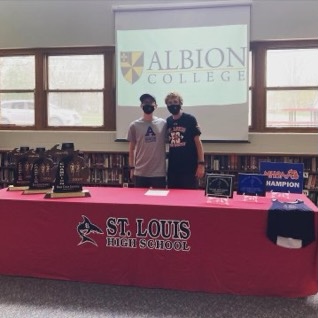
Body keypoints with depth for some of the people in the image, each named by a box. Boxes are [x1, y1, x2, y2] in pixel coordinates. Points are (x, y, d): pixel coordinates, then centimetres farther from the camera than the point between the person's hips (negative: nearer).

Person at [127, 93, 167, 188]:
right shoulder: (134, 125, 1)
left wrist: (168, 167, 7)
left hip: (159, 172, 0)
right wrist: (131, 168, 5)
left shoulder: (163, 123, 2)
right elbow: (131, 149, 7)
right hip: (140, 172, 0)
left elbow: (167, 144, 8)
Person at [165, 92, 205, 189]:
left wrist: (201, 164, -12)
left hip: (189, 167, -4)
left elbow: (197, 142, -5)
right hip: (172, 168, 4)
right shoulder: (167, 122, 8)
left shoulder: (190, 119, -4)